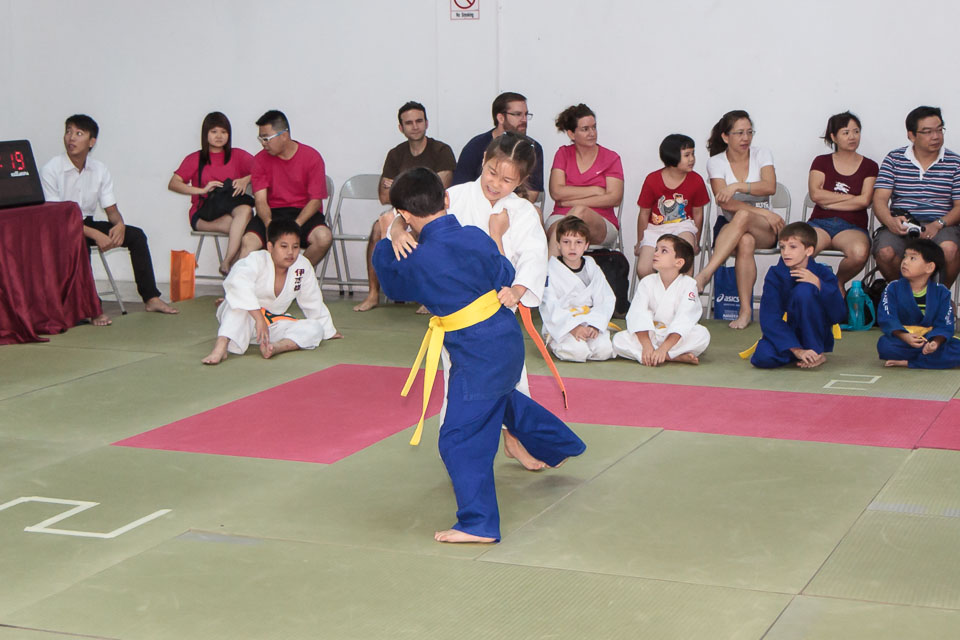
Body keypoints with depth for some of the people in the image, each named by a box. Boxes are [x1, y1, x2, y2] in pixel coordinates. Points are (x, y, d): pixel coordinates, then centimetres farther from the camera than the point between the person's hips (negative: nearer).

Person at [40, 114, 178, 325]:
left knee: (136, 235, -9)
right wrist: (95, 234, -29)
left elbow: (111, 209, 6)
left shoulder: (100, 170, 1)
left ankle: (151, 298, -7)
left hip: (86, 223, 6)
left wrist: (119, 224, -21)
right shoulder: (51, 170, -16)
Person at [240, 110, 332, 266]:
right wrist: (269, 224, -26)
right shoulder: (261, 159, 4)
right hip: (272, 213, 1)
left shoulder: (311, 157, -4)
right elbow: (261, 199, -3)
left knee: (324, 238, -32)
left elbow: (316, 200, -7)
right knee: (248, 241, -30)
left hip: (304, 213, -1)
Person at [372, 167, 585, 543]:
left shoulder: (415, 262, -19)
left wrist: (385, 238, 17)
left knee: (460, 438, 0)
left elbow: (391, 283, 4)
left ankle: (478, 523, 3)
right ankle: (561, 446, 57)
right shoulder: (476, 238, -6)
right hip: (506, 339, 8)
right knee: (503, 400, 36)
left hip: (476, 356, -8)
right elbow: (505, 278, 7)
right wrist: (497, 236, 19)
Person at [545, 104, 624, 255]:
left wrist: (572, 202, -9)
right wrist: (595, 190, -4)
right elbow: (556, 192, -1)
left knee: (581, 212, -37)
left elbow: (615, 198, -4)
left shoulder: (611, 158, 10)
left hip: (601, 223, -1)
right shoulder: (563, 154, 14)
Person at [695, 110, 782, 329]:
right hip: (727, 225, 0)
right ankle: (745, 309, -41)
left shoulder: (762, 155, 6)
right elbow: (725, 203, -13)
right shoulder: (716, 162, 0)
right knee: (746, 241, -38)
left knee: (743, 217, -37)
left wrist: (737, 186, -28)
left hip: (765, 229, 0)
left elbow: (770, 187, -14)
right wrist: (764, 213, -20)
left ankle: (704, 274, -47)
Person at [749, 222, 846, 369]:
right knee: (762, 357, -32)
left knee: (804, 290, -26)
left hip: (815, 338, -1)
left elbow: (839, 316, -17)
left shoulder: (823, 274, -9)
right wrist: (796, 350, -28)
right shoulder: (775, 275, -8)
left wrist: (818, 284, -29)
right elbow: (769, 318, -17)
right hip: (787, 335, 1)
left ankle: (818, 354, -14)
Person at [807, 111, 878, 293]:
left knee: (859, 253, -37)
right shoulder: (821, 162, 13)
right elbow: (815, 194, -3)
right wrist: (850, 197, -2)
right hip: (820, 223, 0)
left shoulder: (869, 166, 12)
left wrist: (829, 202, -3)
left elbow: (865, 201, -3)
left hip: (852, 227, 0)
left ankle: (839, 282, -3)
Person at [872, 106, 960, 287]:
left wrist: (938, 225, -16)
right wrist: (890, 222, -22)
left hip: (941, 226, 0)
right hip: (901, 224, 0)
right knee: (885, 253, -32)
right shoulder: (894, 159, 9)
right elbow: (879, 199, 1)